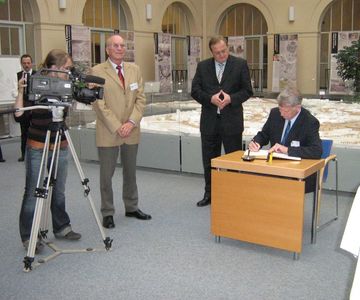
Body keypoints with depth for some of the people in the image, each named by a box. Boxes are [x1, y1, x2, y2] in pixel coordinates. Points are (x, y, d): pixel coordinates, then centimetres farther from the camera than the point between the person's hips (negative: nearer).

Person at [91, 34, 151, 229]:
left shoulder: (134, 69, 9)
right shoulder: (97, 71, -5)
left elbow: (140, 98, 4)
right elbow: (99, 103, -10)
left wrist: (131, 122, -9)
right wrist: (117, 127, -14)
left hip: (131, 131, 5)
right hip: (108, 133, -4)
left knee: (130, 172, 16)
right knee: (106, 175, 4)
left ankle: (132, 208, 30)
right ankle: (107, 213, 16)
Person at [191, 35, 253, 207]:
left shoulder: (240, 64, 0)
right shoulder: (203, 66, 6)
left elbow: (247, 91, -1)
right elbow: (195, 91, 2)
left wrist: (231, 98, -18)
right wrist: (210, 98, -15)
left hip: (231, 122, -2)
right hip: (209, 122, 3)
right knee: (209, 160, 11)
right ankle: (209, 194, 25)